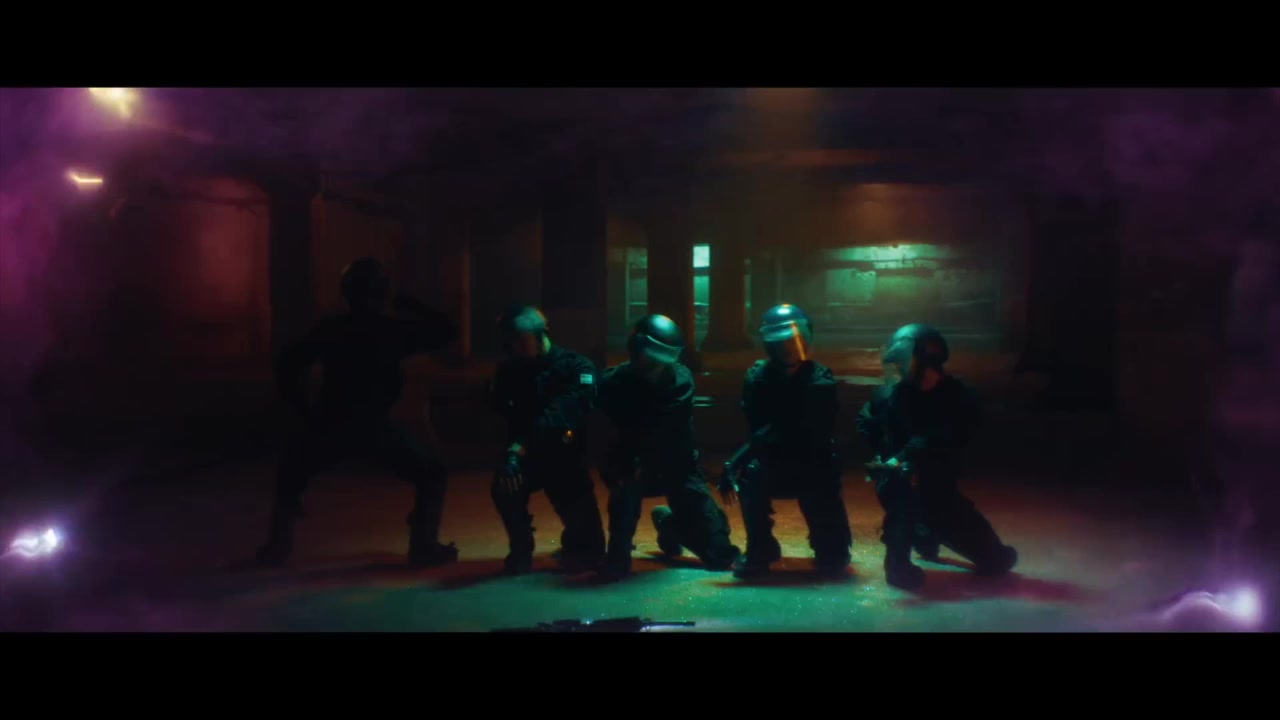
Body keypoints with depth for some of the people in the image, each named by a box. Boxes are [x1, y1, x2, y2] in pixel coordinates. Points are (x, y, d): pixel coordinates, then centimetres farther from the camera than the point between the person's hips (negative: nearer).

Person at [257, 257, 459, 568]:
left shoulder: (332, 329, 11)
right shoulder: (394, 328, 5)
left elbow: (288, 364, 7)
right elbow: (446, 331, 14)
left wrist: (305, 410, 14)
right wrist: (410, 305, 22)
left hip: (333, 424, 3)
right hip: (376, 425, -2)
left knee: (291, 473, 28)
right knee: (431, 474, 13)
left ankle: (279, 545, 19)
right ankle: (424, 545, 1)